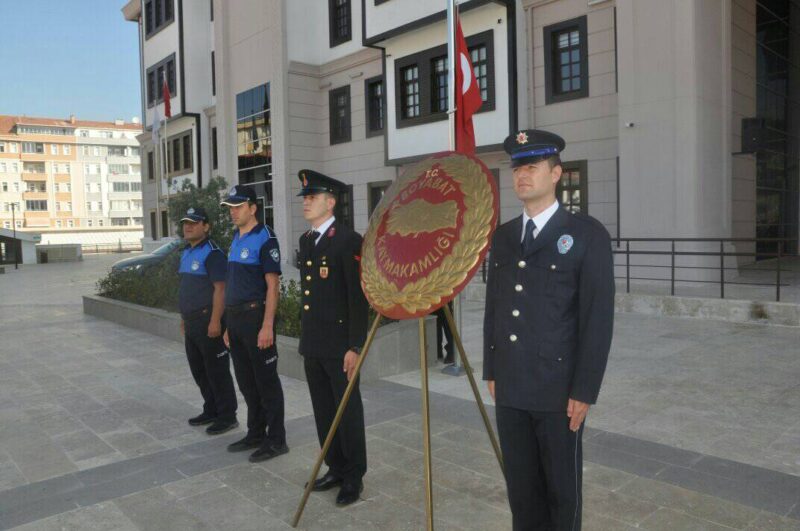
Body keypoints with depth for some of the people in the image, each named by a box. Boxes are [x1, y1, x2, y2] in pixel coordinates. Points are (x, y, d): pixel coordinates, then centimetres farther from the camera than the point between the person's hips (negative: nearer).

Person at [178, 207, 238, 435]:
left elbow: (220, 288, -20)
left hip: (208, 320, -9)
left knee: (217, 371, -1)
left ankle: (227, 416, 11)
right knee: (198, 369, 17)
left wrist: (215, 321, -24)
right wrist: (184, 317, 19)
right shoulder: (186, 252, 15)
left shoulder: (212, 253, -14)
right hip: (191, 322, 9)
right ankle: (211, 410, 31)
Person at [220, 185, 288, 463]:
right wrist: (229, 324, 16)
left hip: (255, 317, -8)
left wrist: (267, 326, -21)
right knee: (245, 380, 16)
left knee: (266, 381, 1)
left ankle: (276, 440, 13)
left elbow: (273, 285, -16)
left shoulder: (265, 239, -12)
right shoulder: (236, 239, 14)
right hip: (235, 318, 9)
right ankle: (255, 434, 30)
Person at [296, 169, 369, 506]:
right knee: (323, 411, 15)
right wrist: (305, 337, 18)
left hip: (339, 344, -8)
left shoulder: (349, 240, -12)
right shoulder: (305, 241, 13)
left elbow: (359, 298, -15)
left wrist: (355, 346, -17)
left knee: (347, 410, 4)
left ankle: (354, 477, 18)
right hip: (312, 343, 8)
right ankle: (336, 468, 30)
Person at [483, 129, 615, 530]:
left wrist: (585, 391, -12)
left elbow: (598, 317, -10)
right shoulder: (502, 236, 9)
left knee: (561, 488, 12)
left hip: (559, 390, -4)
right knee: (521, 486, 16)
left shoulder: (587, 234, -7)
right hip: (508, 389, 5)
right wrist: (491, 371, 10)